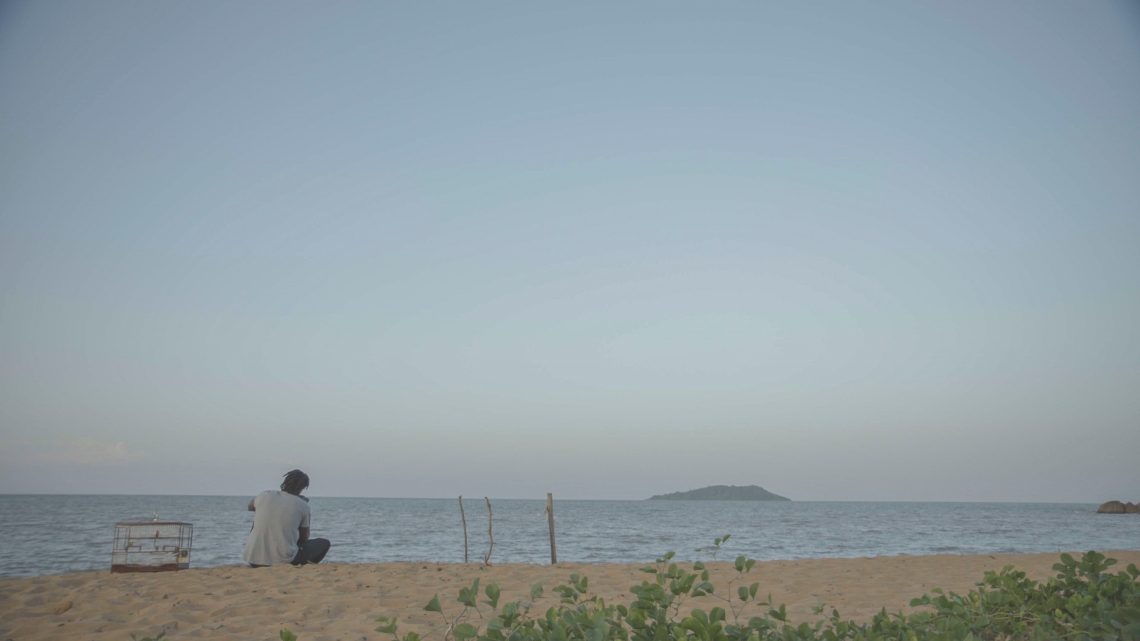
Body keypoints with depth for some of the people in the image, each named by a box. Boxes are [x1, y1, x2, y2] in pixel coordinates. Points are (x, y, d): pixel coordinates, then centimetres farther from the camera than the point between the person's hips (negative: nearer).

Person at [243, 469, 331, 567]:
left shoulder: (265, 495, 4)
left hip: (253, 559, 1)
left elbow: (250, 507, 31)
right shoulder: (302, 505, -2)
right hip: (283, 560, -1)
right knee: (324, 543, 18)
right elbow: (304, 538, 11)